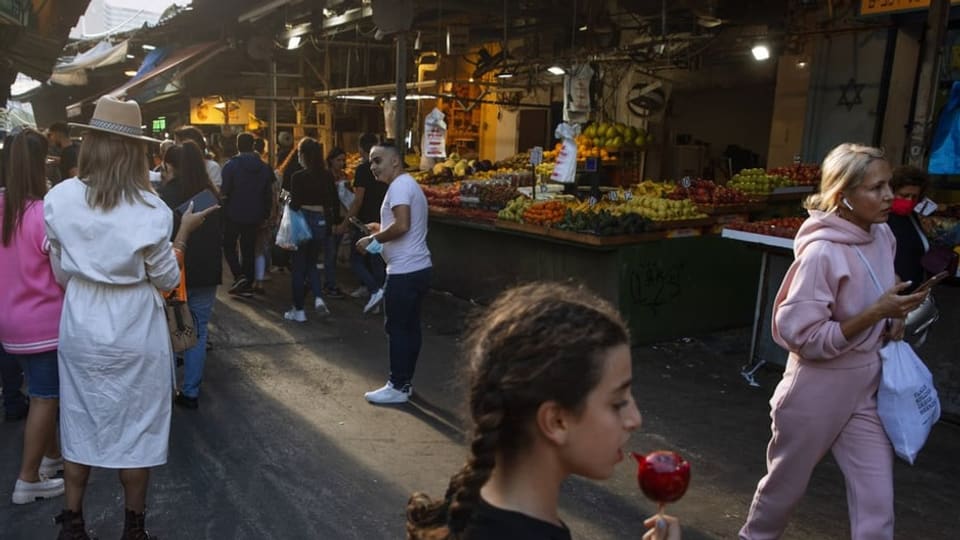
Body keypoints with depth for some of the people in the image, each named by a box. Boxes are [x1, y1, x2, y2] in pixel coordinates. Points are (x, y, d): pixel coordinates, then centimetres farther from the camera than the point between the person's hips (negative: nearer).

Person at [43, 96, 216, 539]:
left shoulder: (59, 199, -6)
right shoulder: (149, 209, -16)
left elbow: (61, 273, 3)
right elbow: (167, 280, -6)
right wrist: (184, 231, 2)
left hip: (80, 328, 3)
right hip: (135, 333, -3)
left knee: (80, 424, 17)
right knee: (136, 428, 11)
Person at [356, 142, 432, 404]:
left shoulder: (399, 186, -14)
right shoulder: (409, 184, 19)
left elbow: (402, 226, -27)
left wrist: (373, 239, -15)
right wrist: (382, 229, 18)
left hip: (404, 271, -10)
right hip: (417, 268, 10)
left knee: (397, 328, -1)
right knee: (410, 327, 14)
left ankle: (398, 387, 8)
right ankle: (404, 382, 23)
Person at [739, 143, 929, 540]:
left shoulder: (883, 236, -2)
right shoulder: (822, 253, -24)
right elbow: (803, 336, -23)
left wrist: (894, 319, -2)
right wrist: (877, 313, -25)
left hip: (867, 388, 6)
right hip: (819, 389, -6)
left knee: (877, 506, 7)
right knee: (786, 484, 16)